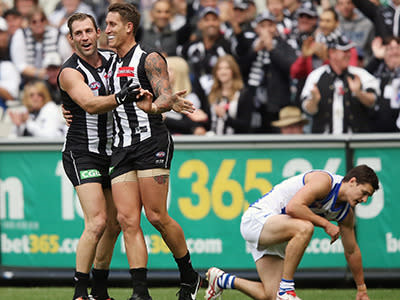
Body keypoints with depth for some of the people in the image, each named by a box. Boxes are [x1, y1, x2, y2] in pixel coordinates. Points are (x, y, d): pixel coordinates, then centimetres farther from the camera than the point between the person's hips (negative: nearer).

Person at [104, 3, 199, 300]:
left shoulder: (150, 60, -1)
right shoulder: (111, 64, 21)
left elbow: (167, 96, -13)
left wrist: (153, 106, -35)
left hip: (151, 140, -6)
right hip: (122, 147, 6)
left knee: (156, 216, -9)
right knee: (127, 220, -6)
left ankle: (189, 276, 10)